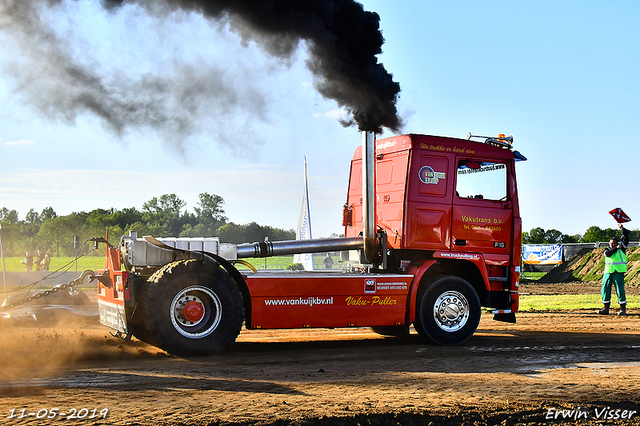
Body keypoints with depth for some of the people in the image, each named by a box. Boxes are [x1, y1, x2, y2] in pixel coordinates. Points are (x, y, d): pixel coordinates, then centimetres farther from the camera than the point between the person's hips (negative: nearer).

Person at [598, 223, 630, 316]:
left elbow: (626, 237, -2)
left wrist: (622, 228, -11)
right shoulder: (607, 249, 14)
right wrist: (616, 248, -14)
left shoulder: (621, 248, 7)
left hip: (618, 272, -4)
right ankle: (606, 309, 13)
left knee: (620, 290, -8)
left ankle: (623, 309, -2)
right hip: (608, 272, 4)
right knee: (605, 289, 4)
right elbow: (607, 254, -9)